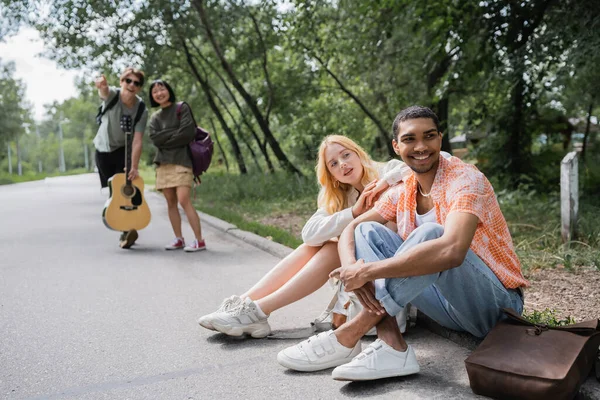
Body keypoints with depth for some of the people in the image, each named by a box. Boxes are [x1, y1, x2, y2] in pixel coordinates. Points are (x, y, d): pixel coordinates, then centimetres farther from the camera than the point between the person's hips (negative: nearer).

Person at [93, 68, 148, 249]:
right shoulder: (112, 95, -18)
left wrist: (134, 166, -34)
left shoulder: (141, 109, -19)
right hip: (103, 149, 2)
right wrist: (101, 85, -70)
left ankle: (128, 229, -10)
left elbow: (137, 141, -24)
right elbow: (104, 91, -45)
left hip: (124, 150, -1)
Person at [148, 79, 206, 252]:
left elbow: (188, 133, -10)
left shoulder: (182, 108, 4)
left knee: (184, 200, -15)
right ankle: (178, 239, 11)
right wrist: (176, 132, -8)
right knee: (171, 203, 4)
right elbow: (155, 139, 0)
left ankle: (199, 240, -13)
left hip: (181, 160, -5)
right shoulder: (155, 117, 17)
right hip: (163, 163, 6)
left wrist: (165, 139, -4)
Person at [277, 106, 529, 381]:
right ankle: (391, 347, -23)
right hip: (448, 304, 7)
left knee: (430, 233, -34)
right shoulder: (402, 193, 4)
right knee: (367, 230, -6)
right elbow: (350, 229, 2)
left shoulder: (466, 180, -18)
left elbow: (451, 251, -37)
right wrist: (351, 267, -23)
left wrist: (368, 271, -33)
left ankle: (350, 335, -26)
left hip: (496, 303, -6)